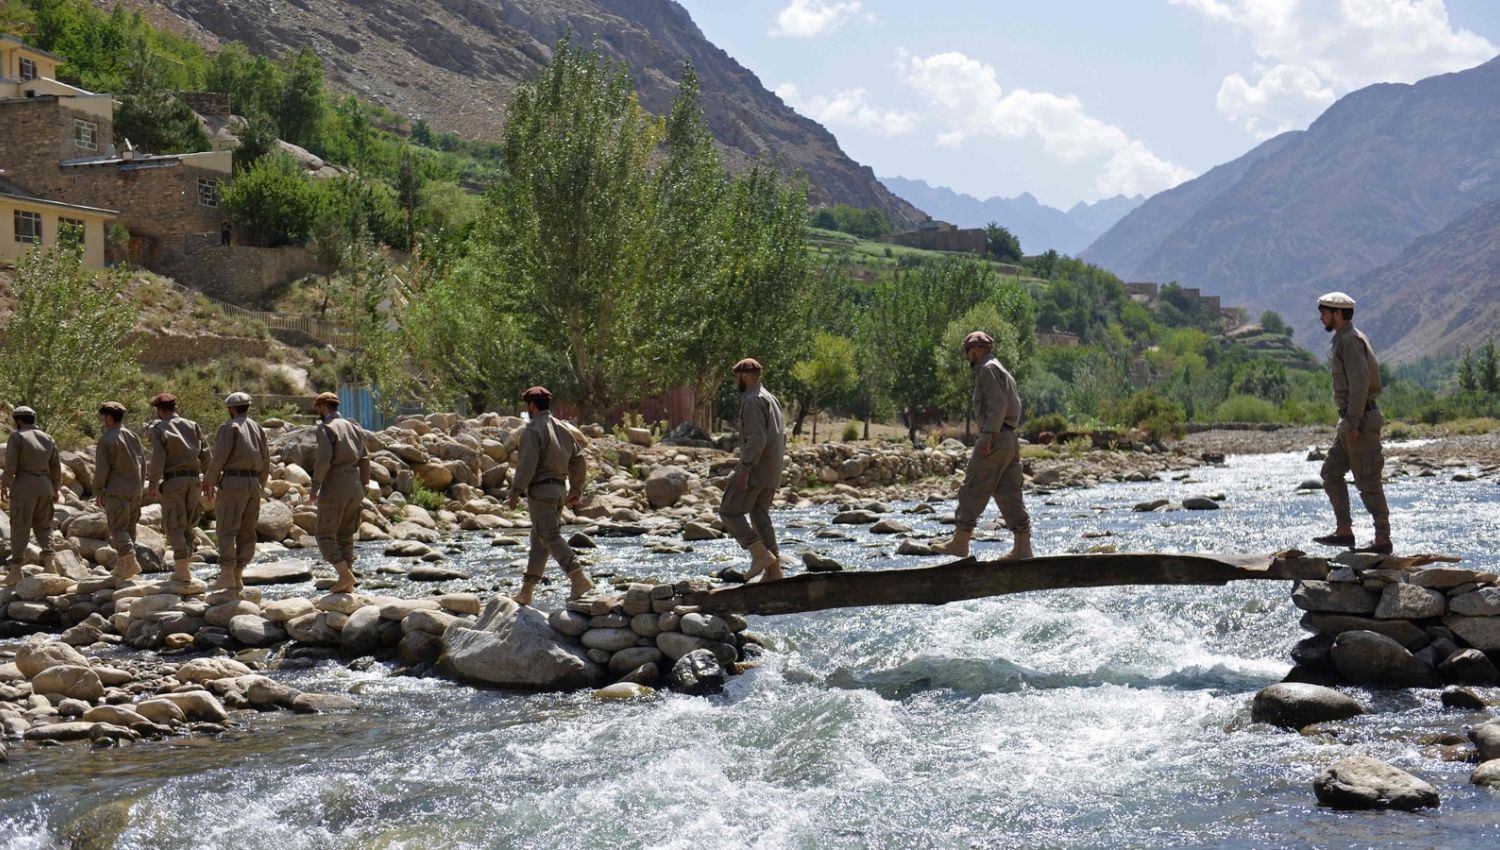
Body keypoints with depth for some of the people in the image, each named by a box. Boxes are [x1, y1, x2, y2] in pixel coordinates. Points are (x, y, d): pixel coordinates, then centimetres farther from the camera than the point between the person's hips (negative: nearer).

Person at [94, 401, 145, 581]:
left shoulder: (107, 439, -12)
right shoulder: (133, 436, 10)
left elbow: (102, 469, -12)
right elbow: (142, 463, 15)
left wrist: (98, 491, -2)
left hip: (116, 491, -7)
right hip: (135, 490, 7)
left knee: (118, 528, -5)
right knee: (129, 527, 13)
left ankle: (129, 560, -22)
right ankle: (123, 566, 22)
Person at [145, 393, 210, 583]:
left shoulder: (158, 429, -2)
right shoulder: (193, 426, 11)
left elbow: (158, 458, -12)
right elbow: (205, 453, 6)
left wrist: (152, 485, -9)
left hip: (172, 480, -5)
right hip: (193, 478, 5)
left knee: (174, 526, -1)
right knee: (187, 523, 17)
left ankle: (183, 569, -11)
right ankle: (186, 561, 17)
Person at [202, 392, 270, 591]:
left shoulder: (228, 428, -4)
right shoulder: (257, 428, 15)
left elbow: (219, 457, -12)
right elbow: (265, 460, 15)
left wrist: (208, 483, -3)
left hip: (233, 481, -6)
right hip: (253, 483, 6)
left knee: (227, 530, -7)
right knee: (246, 531, 8)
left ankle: (226, 575, -16)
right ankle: (238, 575, 8)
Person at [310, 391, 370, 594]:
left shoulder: (325, 428, -8)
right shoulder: (353, 428, 13)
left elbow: (324, 459, -20)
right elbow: (364, 460, 13)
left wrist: (315, 486, -13)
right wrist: (362, 488, 19)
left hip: (333, 491, -7)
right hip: (354, 490, 7)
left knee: (325, 536, 1)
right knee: (345, 537, 12)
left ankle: (345, 574, -14)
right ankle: (347, 584, 8)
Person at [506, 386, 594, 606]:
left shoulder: (533, 431, -11)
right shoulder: (564, 429, 13)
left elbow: (527, 464, -19)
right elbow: (579, 460, 13)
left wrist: (515, 491, -12)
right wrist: (576, 490, 19)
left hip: (540, 489, -8)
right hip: (560, 487, 8)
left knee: (551, 537, -11)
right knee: (539, 539, 13)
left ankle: (579, 579, -25)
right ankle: (526, 592, 17)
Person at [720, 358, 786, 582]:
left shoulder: (752, 401, -13)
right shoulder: (771, 399, 18)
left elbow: (757, 438, -24)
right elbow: (781, 436, 21)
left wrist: (745, 469, -25)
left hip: (755, 468, -10)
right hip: (771, 471, 10)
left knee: (729, 511, -3)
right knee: (760, 515, 12)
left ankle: (761, 554, -11)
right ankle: (773, 570, 7)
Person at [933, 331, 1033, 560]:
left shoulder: (988, 369, -7)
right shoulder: (1000, 370, 23)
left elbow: (998, 404, -19)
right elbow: (1014, 405, 20)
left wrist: (988, 436, -22)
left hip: (994, 439, -10)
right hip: (1009, 439, 10)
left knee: (973, 490, -5)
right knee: (1009, 493, 6)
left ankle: (960, 542, -3)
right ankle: (1022, 546, 2)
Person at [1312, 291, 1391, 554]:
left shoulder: (1350, 340, -14)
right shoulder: (1344, 339, 18)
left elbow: (1360, 382, -23)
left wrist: (1353, 423, -24)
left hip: (1359, 421, -11)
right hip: (1351, 421, 11)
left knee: (1367, 481, -6)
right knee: (1331, 472, 12)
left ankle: (1383, 540, -2)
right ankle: (1344, 531, 12)